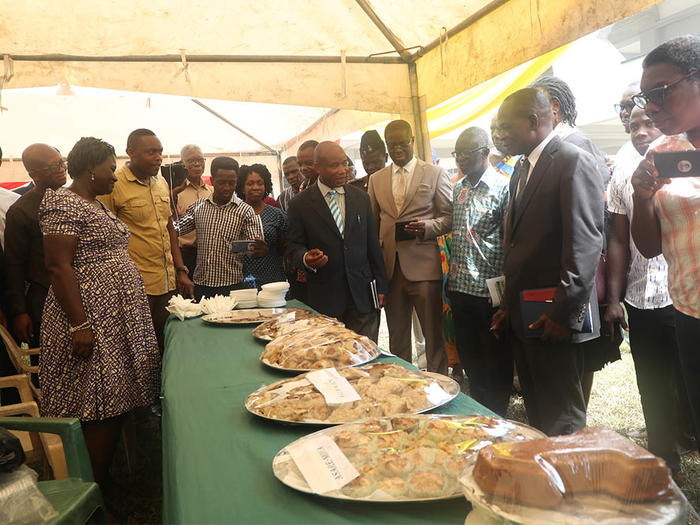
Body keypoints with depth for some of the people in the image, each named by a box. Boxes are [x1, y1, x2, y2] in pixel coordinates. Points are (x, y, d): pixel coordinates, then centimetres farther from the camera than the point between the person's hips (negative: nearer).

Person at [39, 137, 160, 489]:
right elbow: (58, 265, -19)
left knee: (116, 404, 12)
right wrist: (78, 325, -24)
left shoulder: (97, 205, 18)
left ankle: (112, 475, 24)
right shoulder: (63, 204, -11)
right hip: (91, 320, -9)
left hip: (119, 321, 9)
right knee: (98, 408, -4)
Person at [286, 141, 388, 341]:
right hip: (325, 297, -2)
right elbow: (293, 247, 3)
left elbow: (372, 244, 11)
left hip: (362, 294, 3)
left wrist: (380, 286, 9)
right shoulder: (300, 204, 0)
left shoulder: (361, 198, 10)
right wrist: (306, 259, -20)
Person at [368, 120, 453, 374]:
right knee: (397, 334, 13)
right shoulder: (376, 179, 14)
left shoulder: (435, 174, 4)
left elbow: (449, 216, 4)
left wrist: (427, 227, -17)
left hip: (423, 265, -3)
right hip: (389, 267, 4)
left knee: (433, 334, 1)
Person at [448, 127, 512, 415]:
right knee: (468, 355, 18)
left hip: (489, 289, -7)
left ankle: (496, 417, 25)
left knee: (496, 360, 8)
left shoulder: (503, 187, -9)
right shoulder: (458, 188, 11)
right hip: (460, 286, 7)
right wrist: (451, 278, 11)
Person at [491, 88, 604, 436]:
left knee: (562, 421, 2)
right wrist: (508, 305, 16)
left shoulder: (574, 162, -10)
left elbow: (585, 244, -18)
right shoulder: (521, 171, 17)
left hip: (554, 319, -8)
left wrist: (563, 313, -19)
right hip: (522, 317, 9)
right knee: (536, 415, 18)